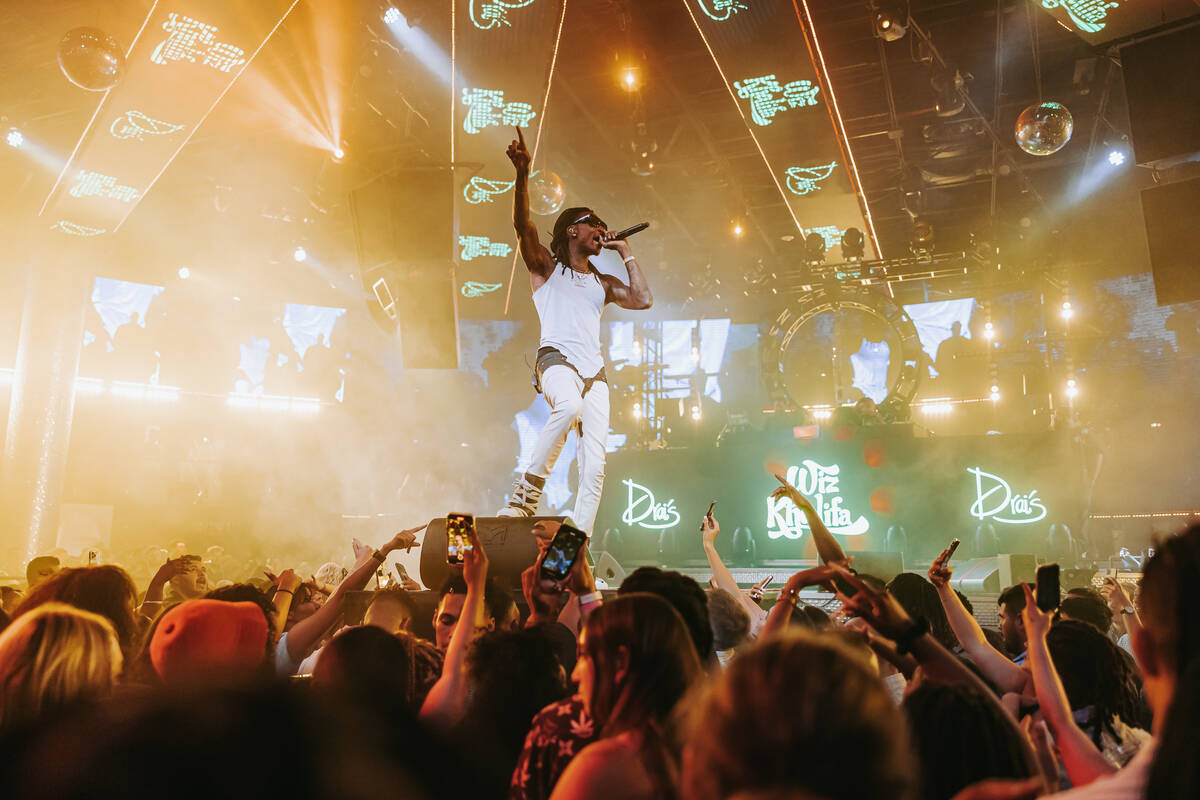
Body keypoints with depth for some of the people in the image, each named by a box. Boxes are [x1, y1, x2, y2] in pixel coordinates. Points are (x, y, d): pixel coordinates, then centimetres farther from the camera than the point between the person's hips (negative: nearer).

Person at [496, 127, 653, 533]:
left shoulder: (603, 283, 27)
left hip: (594, 371, 5)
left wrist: (626, 254, 19)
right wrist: (522, 172, -16)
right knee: (569, 407, -39)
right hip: (556, 359, -4)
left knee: (595, 465, -10)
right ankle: (527, 491, -25)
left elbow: (643, 299, 12)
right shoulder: (546, 267, 15)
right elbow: (522, 224, -2)